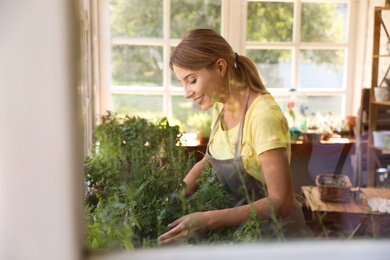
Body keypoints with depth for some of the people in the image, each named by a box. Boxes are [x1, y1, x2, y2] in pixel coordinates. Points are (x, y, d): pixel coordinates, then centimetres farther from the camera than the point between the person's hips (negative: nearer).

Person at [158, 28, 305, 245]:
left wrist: (209, 220, -33)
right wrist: (180, 191, -6)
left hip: (272, 226, -6)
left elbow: (280, 202, -28)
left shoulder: (263, 116, -28)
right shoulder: (220, 105, -5)